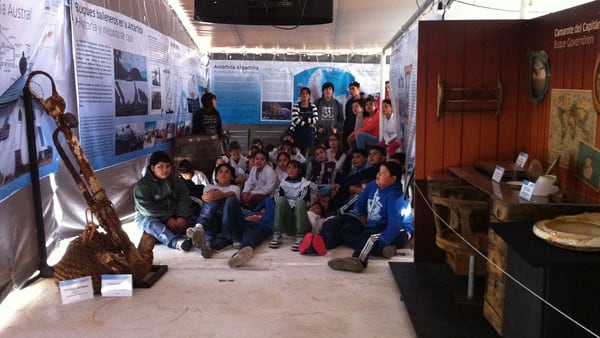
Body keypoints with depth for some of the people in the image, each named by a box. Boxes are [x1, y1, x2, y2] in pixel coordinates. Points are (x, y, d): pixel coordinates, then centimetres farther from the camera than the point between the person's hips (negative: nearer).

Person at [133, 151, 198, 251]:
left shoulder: (177, 181, 8)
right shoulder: (141, 185, -7)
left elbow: (184, 200, -4)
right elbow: (146, 208, -18)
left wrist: (182, 216, -24)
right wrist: (167, 218, -26)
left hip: (174, 217, 5)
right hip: (148, 217, -5)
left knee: (192, 219, -18)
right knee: (149, 222, -37)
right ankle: (176, 242, -60)